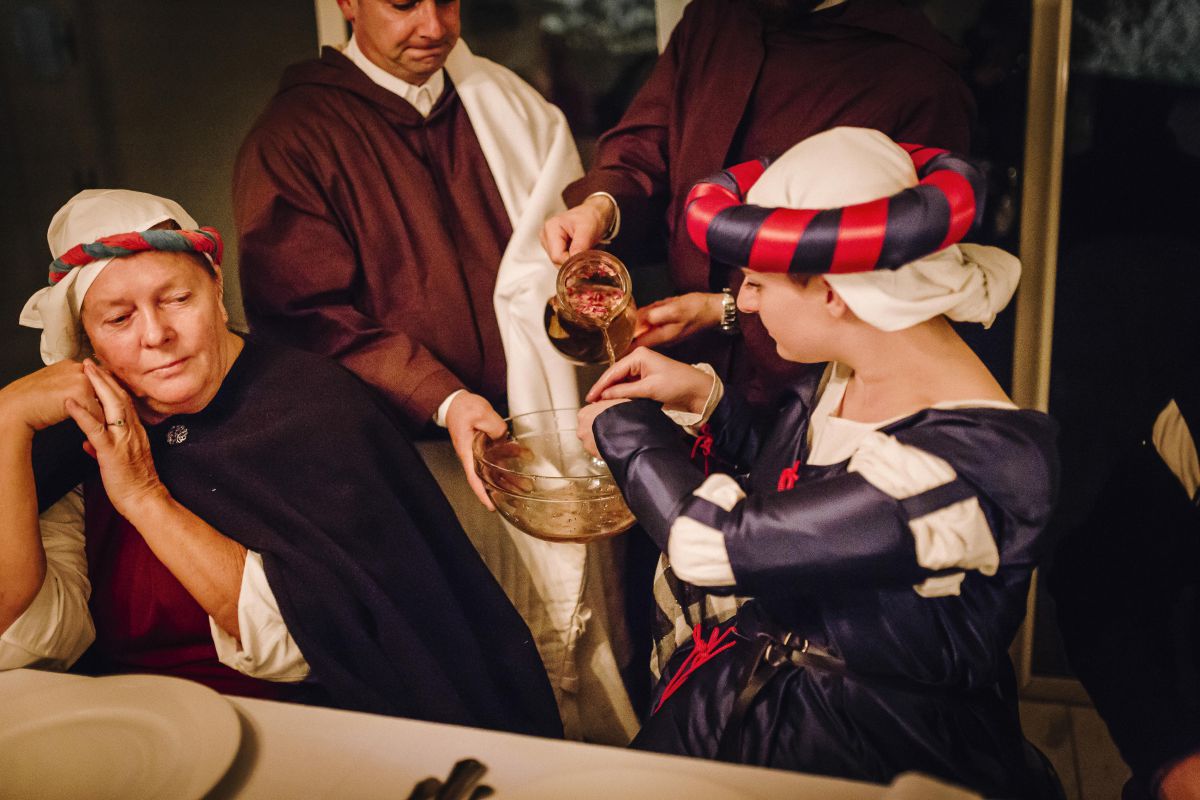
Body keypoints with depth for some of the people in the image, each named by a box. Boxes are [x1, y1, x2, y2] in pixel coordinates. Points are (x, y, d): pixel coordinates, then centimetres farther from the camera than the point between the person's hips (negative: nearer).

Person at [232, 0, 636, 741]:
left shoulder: (508, 104, 14)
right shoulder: (291, 140, 0)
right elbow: (310, 316, -7)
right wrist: (442, 400, -20)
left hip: (551, 425, 5)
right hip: (418, 447, -4)